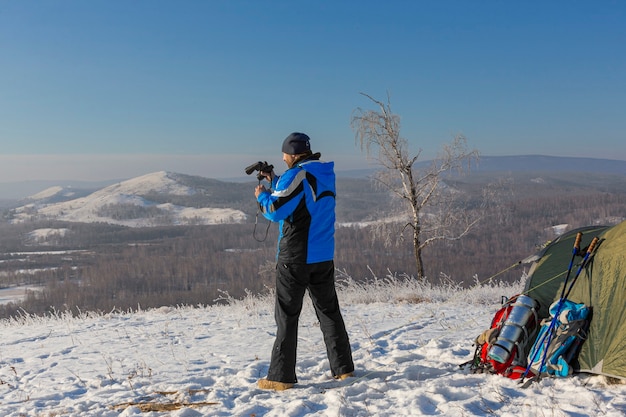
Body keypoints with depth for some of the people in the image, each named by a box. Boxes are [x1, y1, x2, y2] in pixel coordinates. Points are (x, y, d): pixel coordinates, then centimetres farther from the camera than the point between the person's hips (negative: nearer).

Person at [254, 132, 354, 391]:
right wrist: (274, 181, 21)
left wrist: (262, 195, 3)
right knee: (329, 311, 15)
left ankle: (281, 377, 2)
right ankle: (343, 368, 19)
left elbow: (276, 211, -16)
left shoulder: (296, 175, -14)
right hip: (324, 256, 7)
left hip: (294, 257, -7)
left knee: (287, 316, 0)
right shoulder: (326, 174, 11)